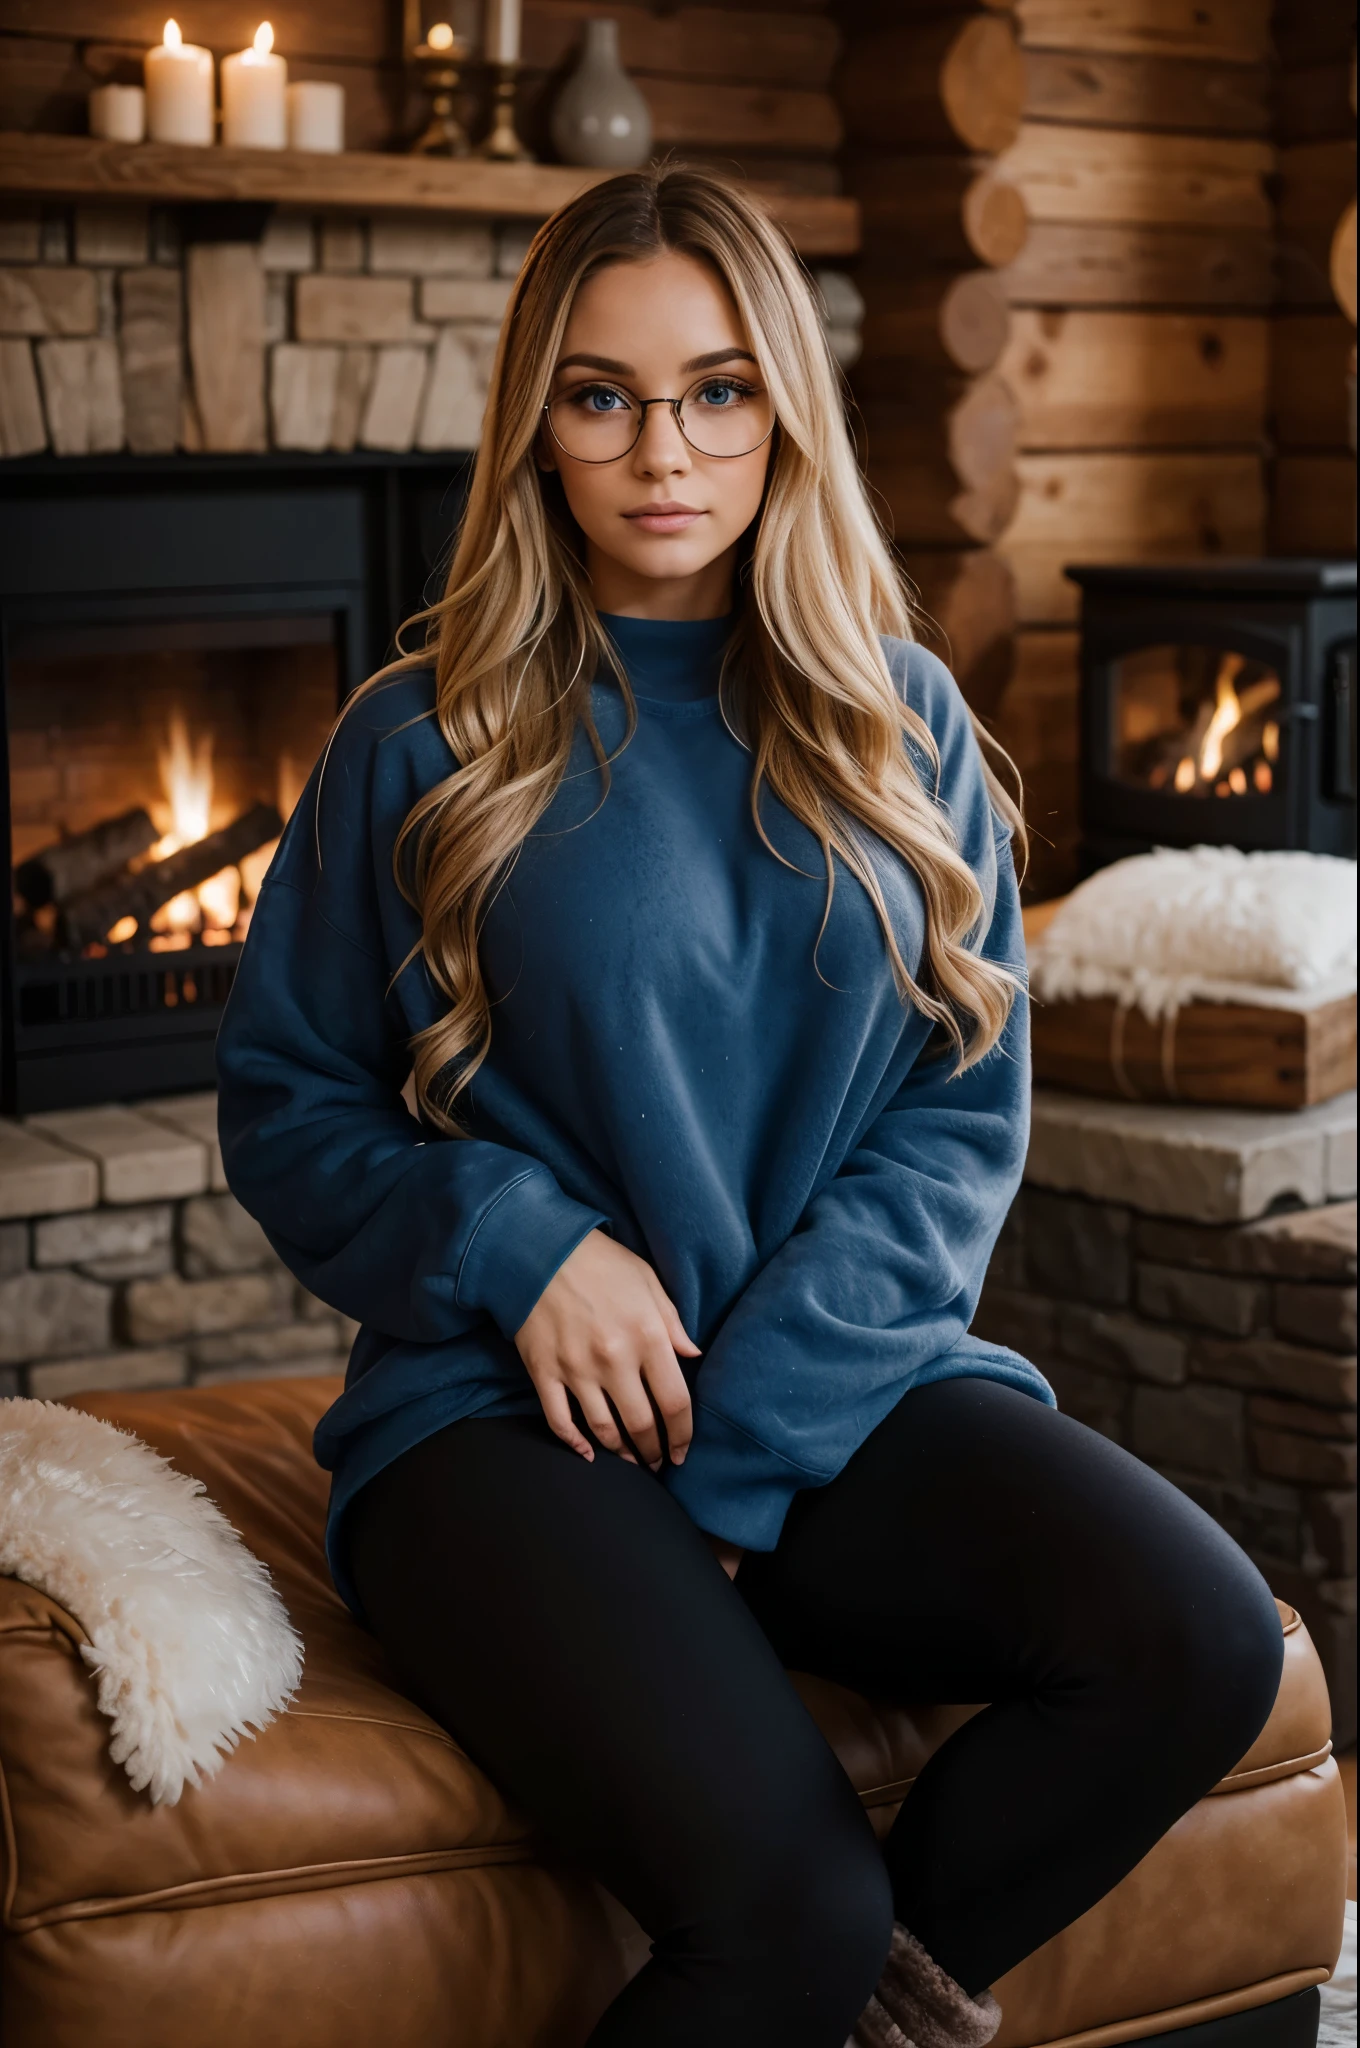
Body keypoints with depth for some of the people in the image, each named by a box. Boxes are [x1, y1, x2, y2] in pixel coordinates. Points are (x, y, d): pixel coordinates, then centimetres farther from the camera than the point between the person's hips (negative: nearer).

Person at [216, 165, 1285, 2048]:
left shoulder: (898, 723, 11)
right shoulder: (423, 743, 5)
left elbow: (966, 1114, 5)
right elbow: (286, 1107, 8)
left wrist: (745, 1435, -8)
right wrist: (522, 1252, -11)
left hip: (847, 1386, 4)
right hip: (513, 1411, -3)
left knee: (1201, 1643, -26)